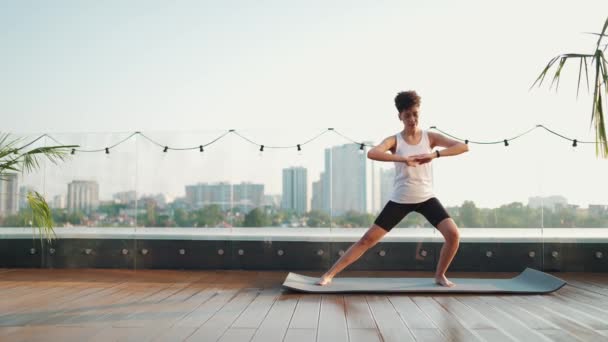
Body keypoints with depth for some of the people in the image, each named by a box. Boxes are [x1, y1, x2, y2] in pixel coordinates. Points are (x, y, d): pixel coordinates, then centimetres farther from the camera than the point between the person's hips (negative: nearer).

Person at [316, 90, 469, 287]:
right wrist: (404, 158, -37)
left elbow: (463, 147, -12)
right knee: (367, 239, -5)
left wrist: (435, 154, -27)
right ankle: (329, 274, 2)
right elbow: (371, 153, -28)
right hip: (400, 200, -2)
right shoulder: (394, 140, -7)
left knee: (453, 234, -15)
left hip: (426, 198, 2)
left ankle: (440, 275, 11)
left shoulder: (430, 137, -1)